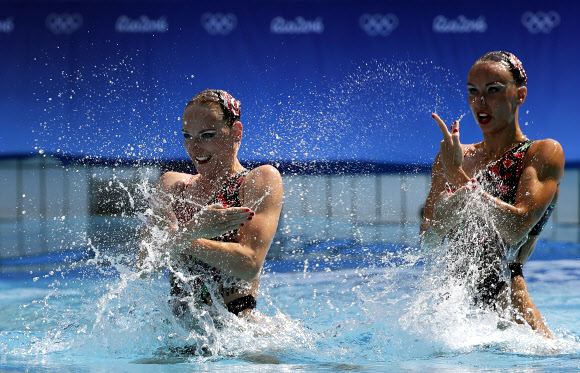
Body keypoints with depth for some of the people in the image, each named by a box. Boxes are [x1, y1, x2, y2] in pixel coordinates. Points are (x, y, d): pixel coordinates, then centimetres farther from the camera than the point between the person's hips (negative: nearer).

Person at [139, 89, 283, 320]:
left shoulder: (261, 180, 2)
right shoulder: (172, 185, 15)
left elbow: (249, 265, -12)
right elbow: (145, 263, 2)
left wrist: (176, 238, -7)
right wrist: (192, 229, -16)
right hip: (179, 322, 6)